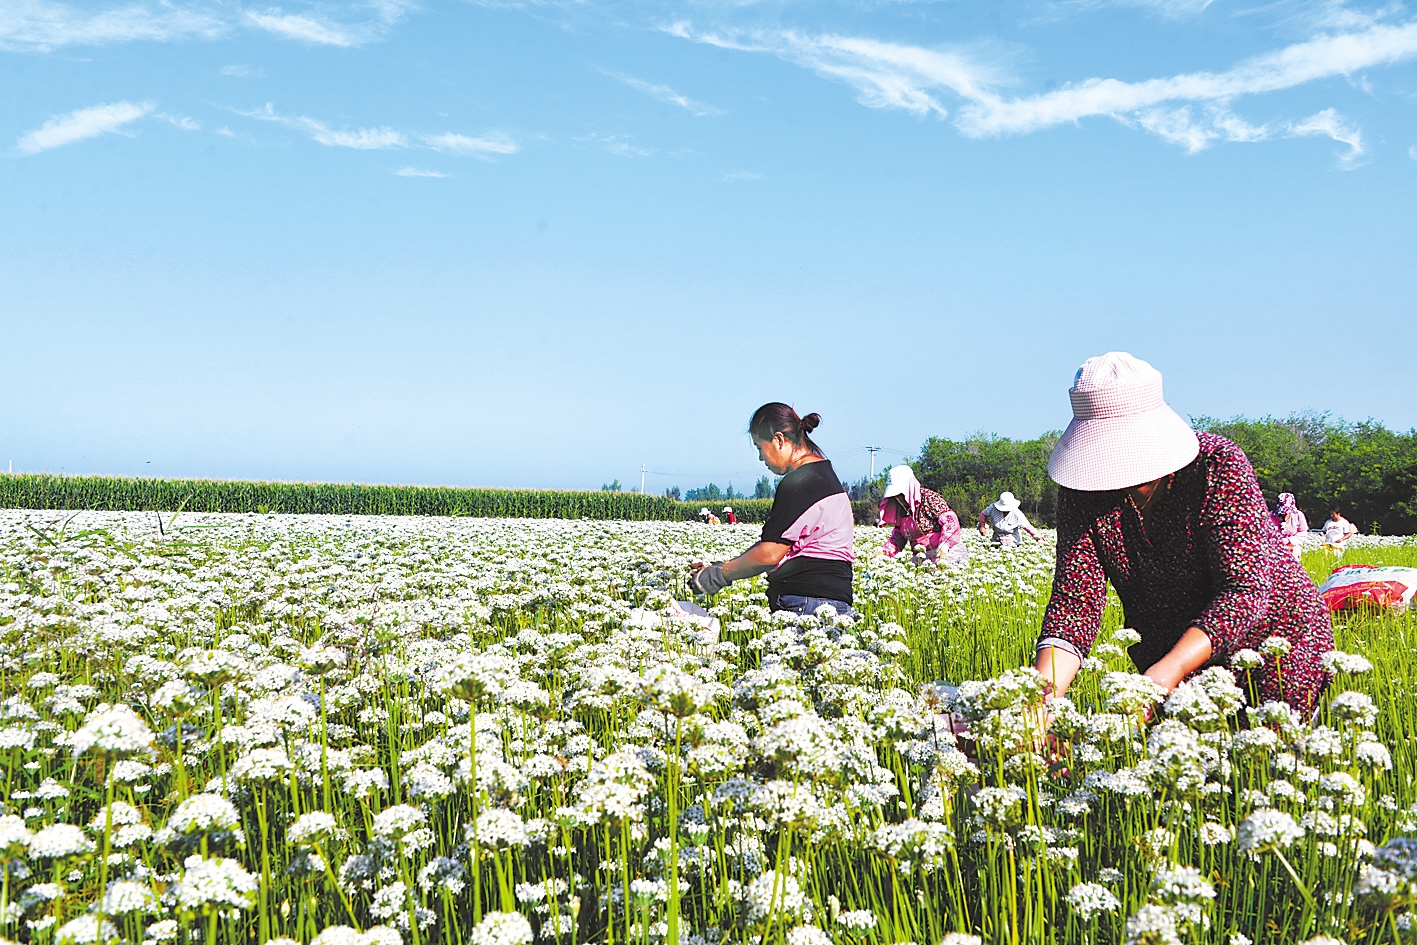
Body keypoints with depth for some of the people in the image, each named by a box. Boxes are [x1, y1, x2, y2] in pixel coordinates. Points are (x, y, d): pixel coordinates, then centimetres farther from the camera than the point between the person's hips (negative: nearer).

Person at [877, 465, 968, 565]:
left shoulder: (928, 498, -7)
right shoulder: (901, 509, 14)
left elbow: (950, 520, -14)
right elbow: (898, 537, 18)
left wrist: (944, 544, -26)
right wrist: (883, 551, 1)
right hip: (924, 556, 6)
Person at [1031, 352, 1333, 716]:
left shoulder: (1218, 464, -24)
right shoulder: (1082, 493, -13)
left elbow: (1245, 589, -31)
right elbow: (1075, 598, -22)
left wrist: (1167, 672, -47)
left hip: (1272, 641, -3)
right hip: (1166, 657, 4)